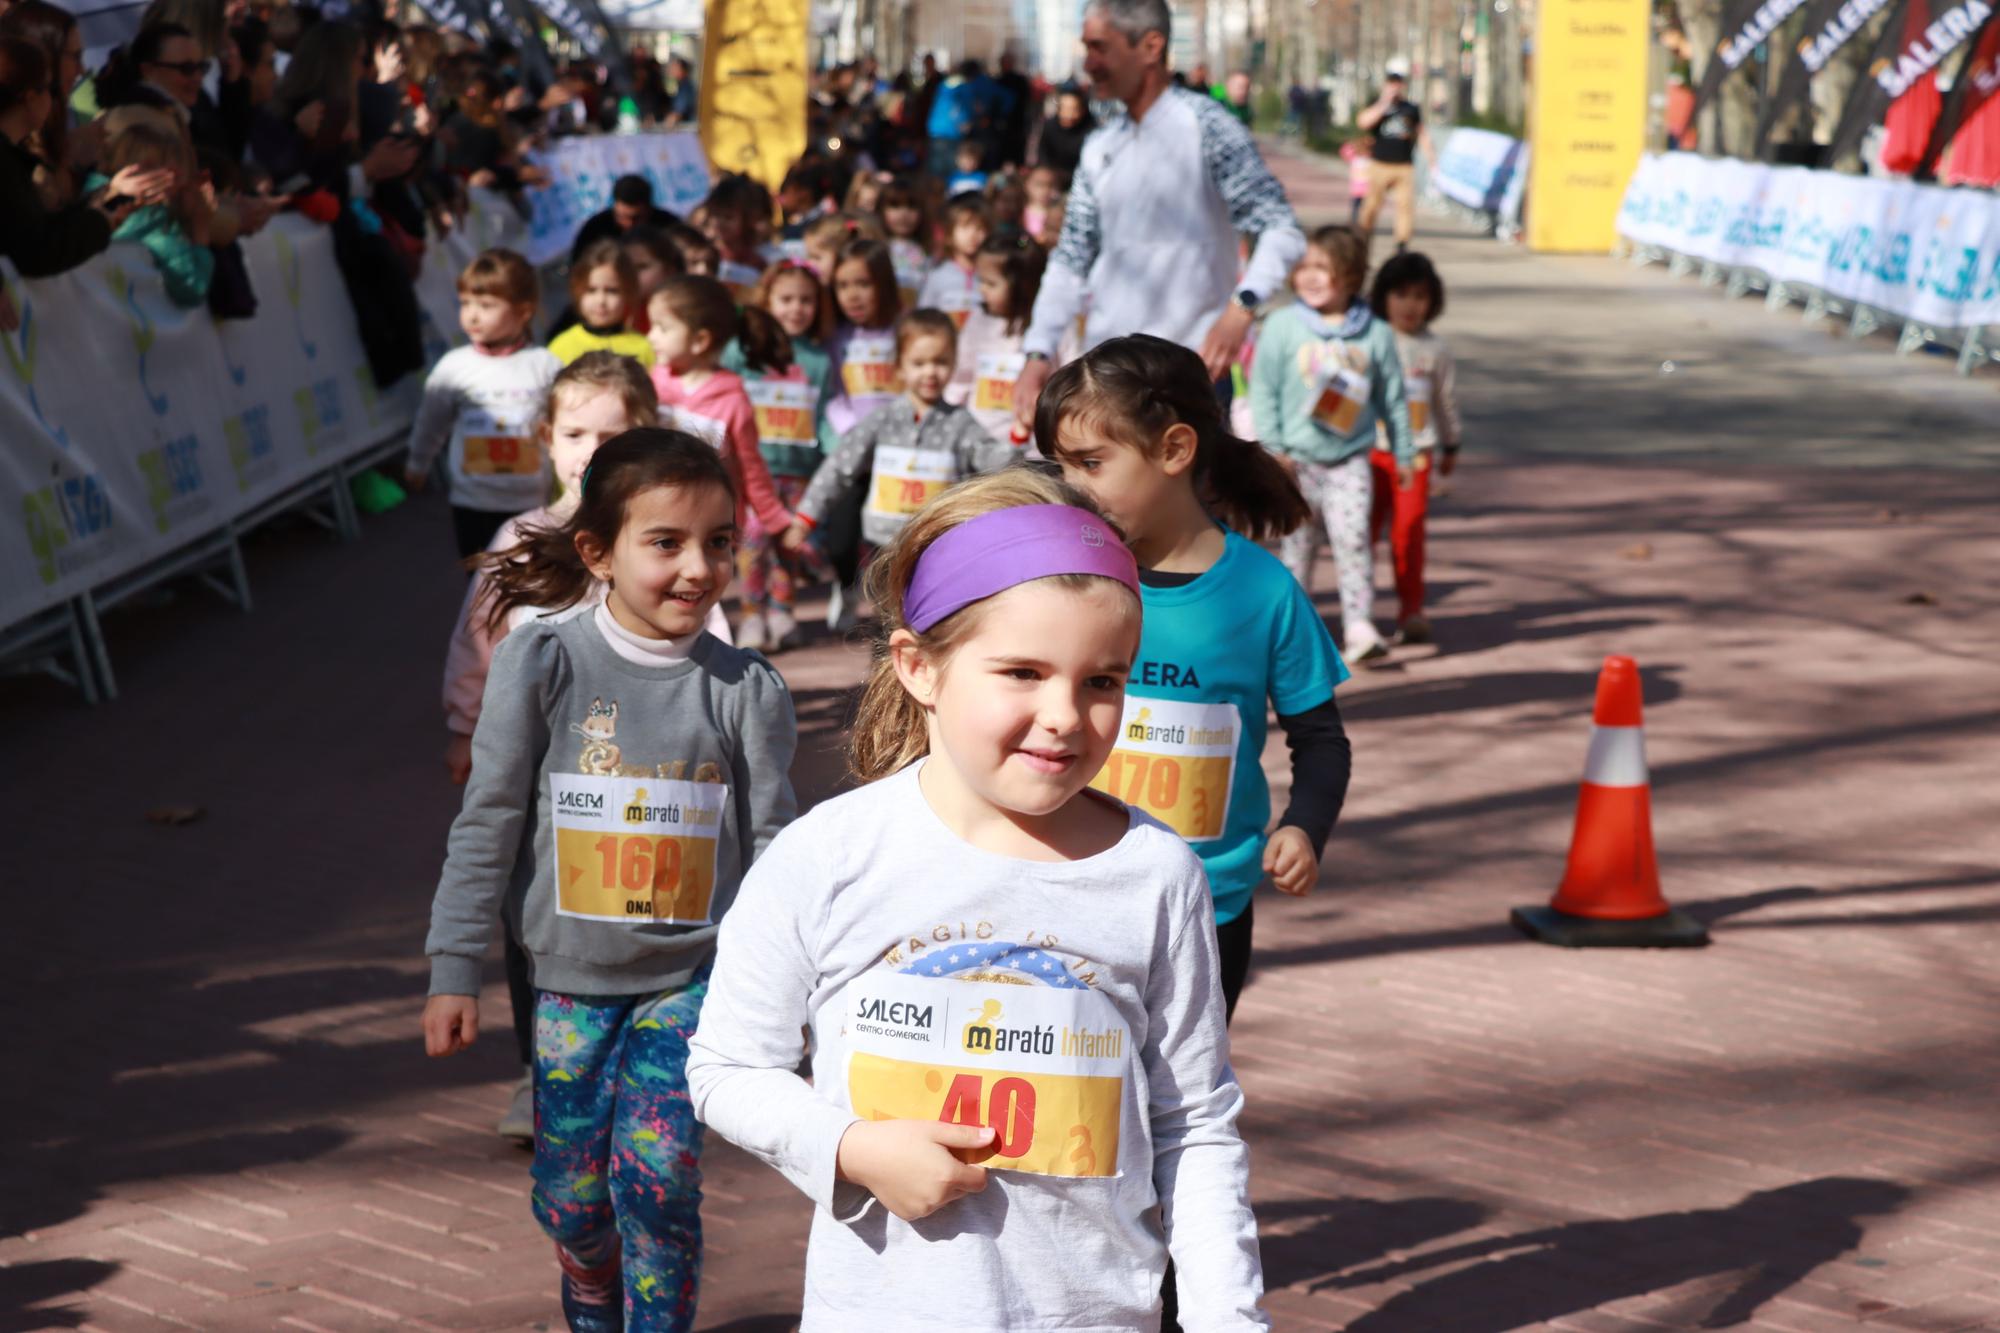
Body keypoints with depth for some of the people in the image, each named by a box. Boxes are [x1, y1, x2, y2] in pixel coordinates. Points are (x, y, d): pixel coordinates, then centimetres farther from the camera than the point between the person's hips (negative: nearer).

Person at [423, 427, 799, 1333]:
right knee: (570, 1196, 10)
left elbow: (775, 849, 0)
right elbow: (487, 824, -4)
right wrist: (454, 970, -4)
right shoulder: (543, 663, -9)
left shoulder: (745, 690, -7)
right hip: (572, 977, 1)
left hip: (694, 977, -1)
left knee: (656, 1177, -11)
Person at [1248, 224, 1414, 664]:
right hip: (1297, 458, 0)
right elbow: (1263, 389, -3)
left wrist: (1403, 453, 11)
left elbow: (1393, 397, 9)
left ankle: (1359, 625, -10)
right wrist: (1274, 447, -9)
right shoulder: (1282, 327, -4)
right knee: (1298, 541, 9)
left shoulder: (1375, 334, 1)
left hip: (1350, 458, 0)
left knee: (1353, 537, -11)